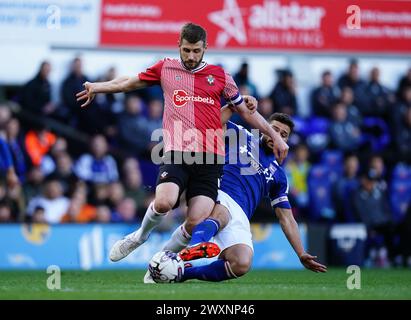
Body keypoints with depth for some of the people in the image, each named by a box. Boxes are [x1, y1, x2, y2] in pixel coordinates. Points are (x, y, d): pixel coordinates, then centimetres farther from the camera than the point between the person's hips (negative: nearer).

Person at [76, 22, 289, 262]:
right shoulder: (166, 68, 13)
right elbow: (129, 83, 27)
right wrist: (96, 87, 24)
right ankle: (140, 236, 6)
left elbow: (246, 111, 22)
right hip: (177, 153, -1)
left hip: (210, 157, 1)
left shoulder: (220, 76, 13)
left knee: (197, 222, -15)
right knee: (164, 202, -27)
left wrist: (275, 136, 21)